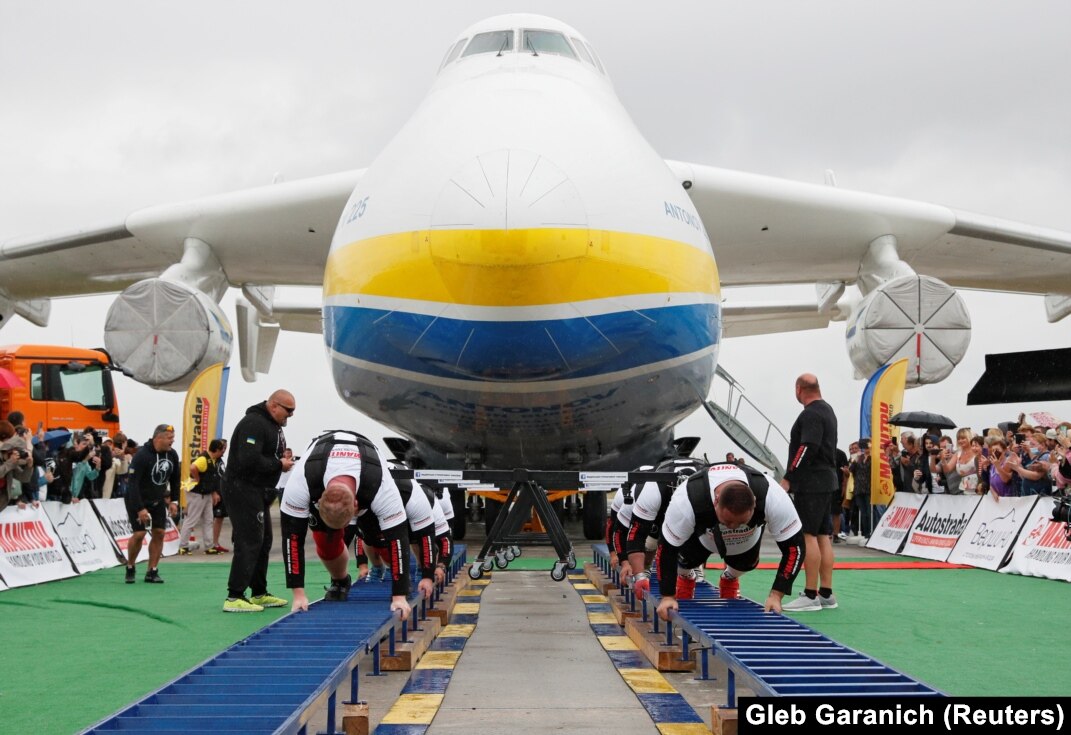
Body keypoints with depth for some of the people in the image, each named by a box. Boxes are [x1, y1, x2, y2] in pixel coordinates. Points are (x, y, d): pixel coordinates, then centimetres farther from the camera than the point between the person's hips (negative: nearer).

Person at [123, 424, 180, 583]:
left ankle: (152, 572, 6)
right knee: (139, 534, -12)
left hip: (158, 500, 6)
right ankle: (130, 568, 11)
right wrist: (140, 509, -28)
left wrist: (174, 501, 5)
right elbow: (133, 484, -25)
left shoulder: (172, 454, -5)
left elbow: (175, 479, 10)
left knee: (159, 533, -2)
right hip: (137, 500, -6)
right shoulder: (142, 455, -24)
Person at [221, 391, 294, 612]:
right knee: (249, 543, -11)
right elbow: (249, 460, -28)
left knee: (263, 542, 14)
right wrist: (279, 465, -17)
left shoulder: (273, 426, 15)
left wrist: (285, 459, 1)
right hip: (242, 489, -11)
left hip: (259, 492, 11)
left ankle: (259, 593, 23)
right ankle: (234, 597, -9)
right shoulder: (254, 423, -18)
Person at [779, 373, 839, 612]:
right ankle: (826, 593, 14)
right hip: (827, 481, 10)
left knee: (808, 536, -9)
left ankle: (810, 595, -9)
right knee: (823, 536, 11)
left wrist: (788, 478, -20)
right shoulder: (827, 410, 17)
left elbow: (808, 449, -23)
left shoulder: (810, 414, -14)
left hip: (810, 483, -10)